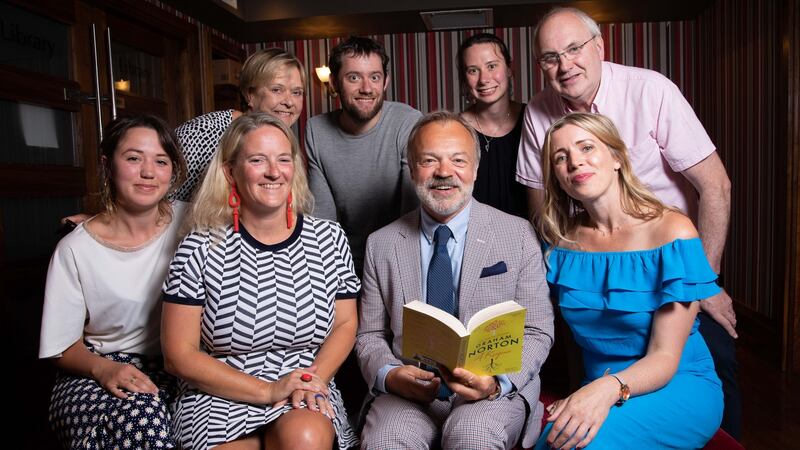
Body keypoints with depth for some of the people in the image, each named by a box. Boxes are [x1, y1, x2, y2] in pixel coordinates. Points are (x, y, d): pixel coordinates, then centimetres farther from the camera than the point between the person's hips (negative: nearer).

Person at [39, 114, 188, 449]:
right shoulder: (75, 250, -5)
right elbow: (64, 347, 1)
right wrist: (103, 368, -20)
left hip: (177, 366, 2)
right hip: (95, 373, -1)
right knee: (141, 417, -34)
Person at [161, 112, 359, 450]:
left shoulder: (328, 239, 2)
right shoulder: (200, 249, -6)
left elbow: (345, 323, 8)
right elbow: (179, 355, -5)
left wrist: (317, 377, -12)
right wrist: (268, 390, -13)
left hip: (305, 399, 1)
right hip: (218, 398, -1)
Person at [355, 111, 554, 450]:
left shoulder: (519, 235, 1)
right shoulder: (381, 245, 7)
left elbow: (536, 332, 2)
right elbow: (370, 335, 10)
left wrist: (498, 382, -17)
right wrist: (389, 375, -12)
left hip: (493, 391, 0)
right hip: (408, 389, 1)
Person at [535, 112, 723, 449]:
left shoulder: (671, 231, -12)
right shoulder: (563, 242, 1)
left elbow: (664, 357, -16)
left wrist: (610, 389, -34)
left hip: (679, 387, -3)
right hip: (595, 387, 3)